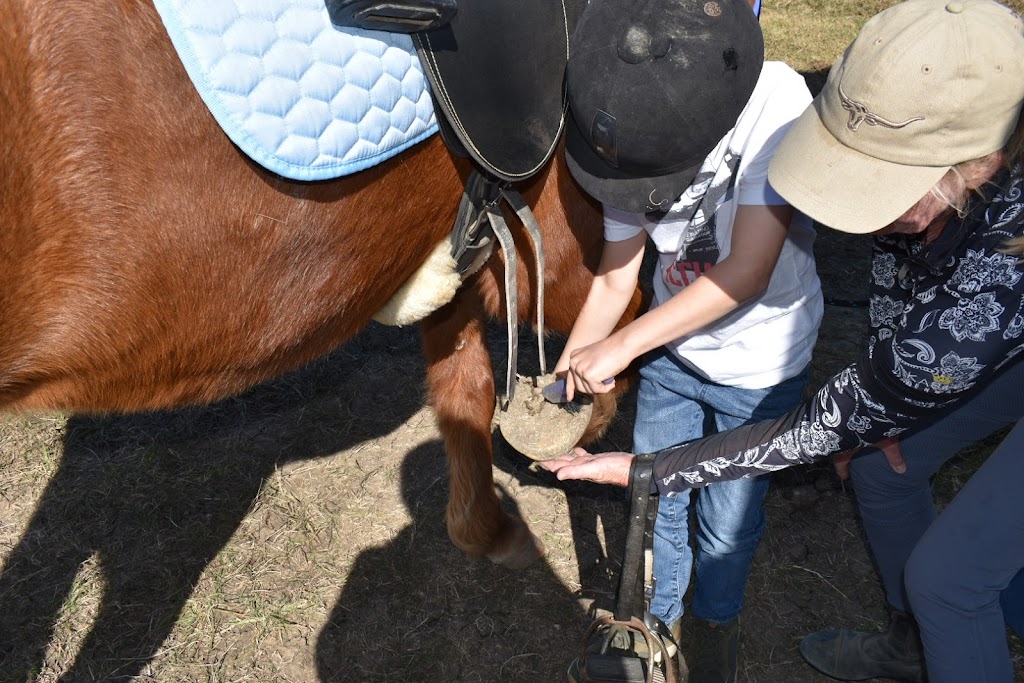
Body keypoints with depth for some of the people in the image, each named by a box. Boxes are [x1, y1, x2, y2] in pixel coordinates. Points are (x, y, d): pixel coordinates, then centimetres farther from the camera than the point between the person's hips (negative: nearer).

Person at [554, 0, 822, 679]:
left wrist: (621, 345, -28)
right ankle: (657, 616, 44)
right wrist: (566, 375, -3)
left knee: (728, 522, 12)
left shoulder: (777, 102, -31)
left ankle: (717, 620, 45)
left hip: (761, 368, -3)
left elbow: (747, 272, -31)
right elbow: (615, 277, -5)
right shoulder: (632, 143, -17)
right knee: (653, 500, 16)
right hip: (671, 350, 4)